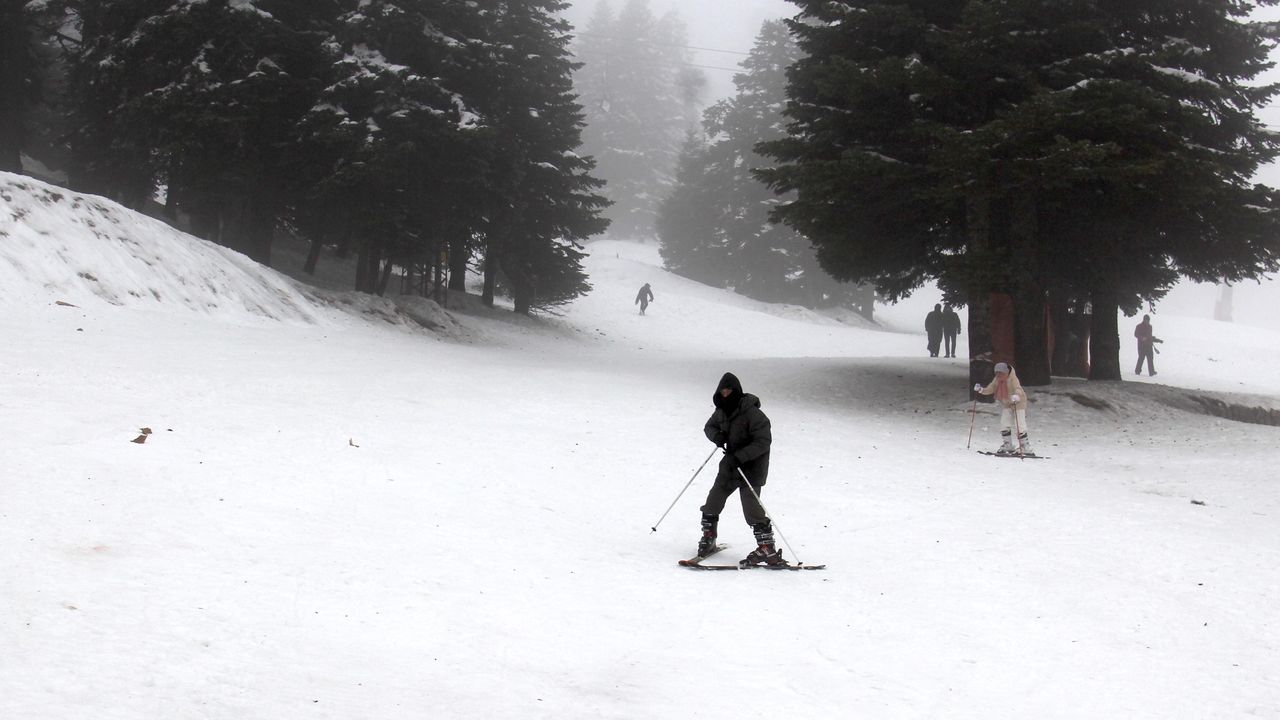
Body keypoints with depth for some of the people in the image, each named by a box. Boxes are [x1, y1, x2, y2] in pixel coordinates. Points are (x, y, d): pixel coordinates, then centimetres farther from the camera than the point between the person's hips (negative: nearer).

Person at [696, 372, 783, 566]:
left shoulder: (752, 413, -21)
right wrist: (716, 436, -7)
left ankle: (767, 548, -8)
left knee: (751, 506, -14)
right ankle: (708, 538, 29)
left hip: (751, 465, -8)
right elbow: (709, 426, 18)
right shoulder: (722, 410, 2)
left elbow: (764, 441, -24)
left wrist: (739, 456, -30)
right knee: (714, 498, 10)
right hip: (731, 464, 8)